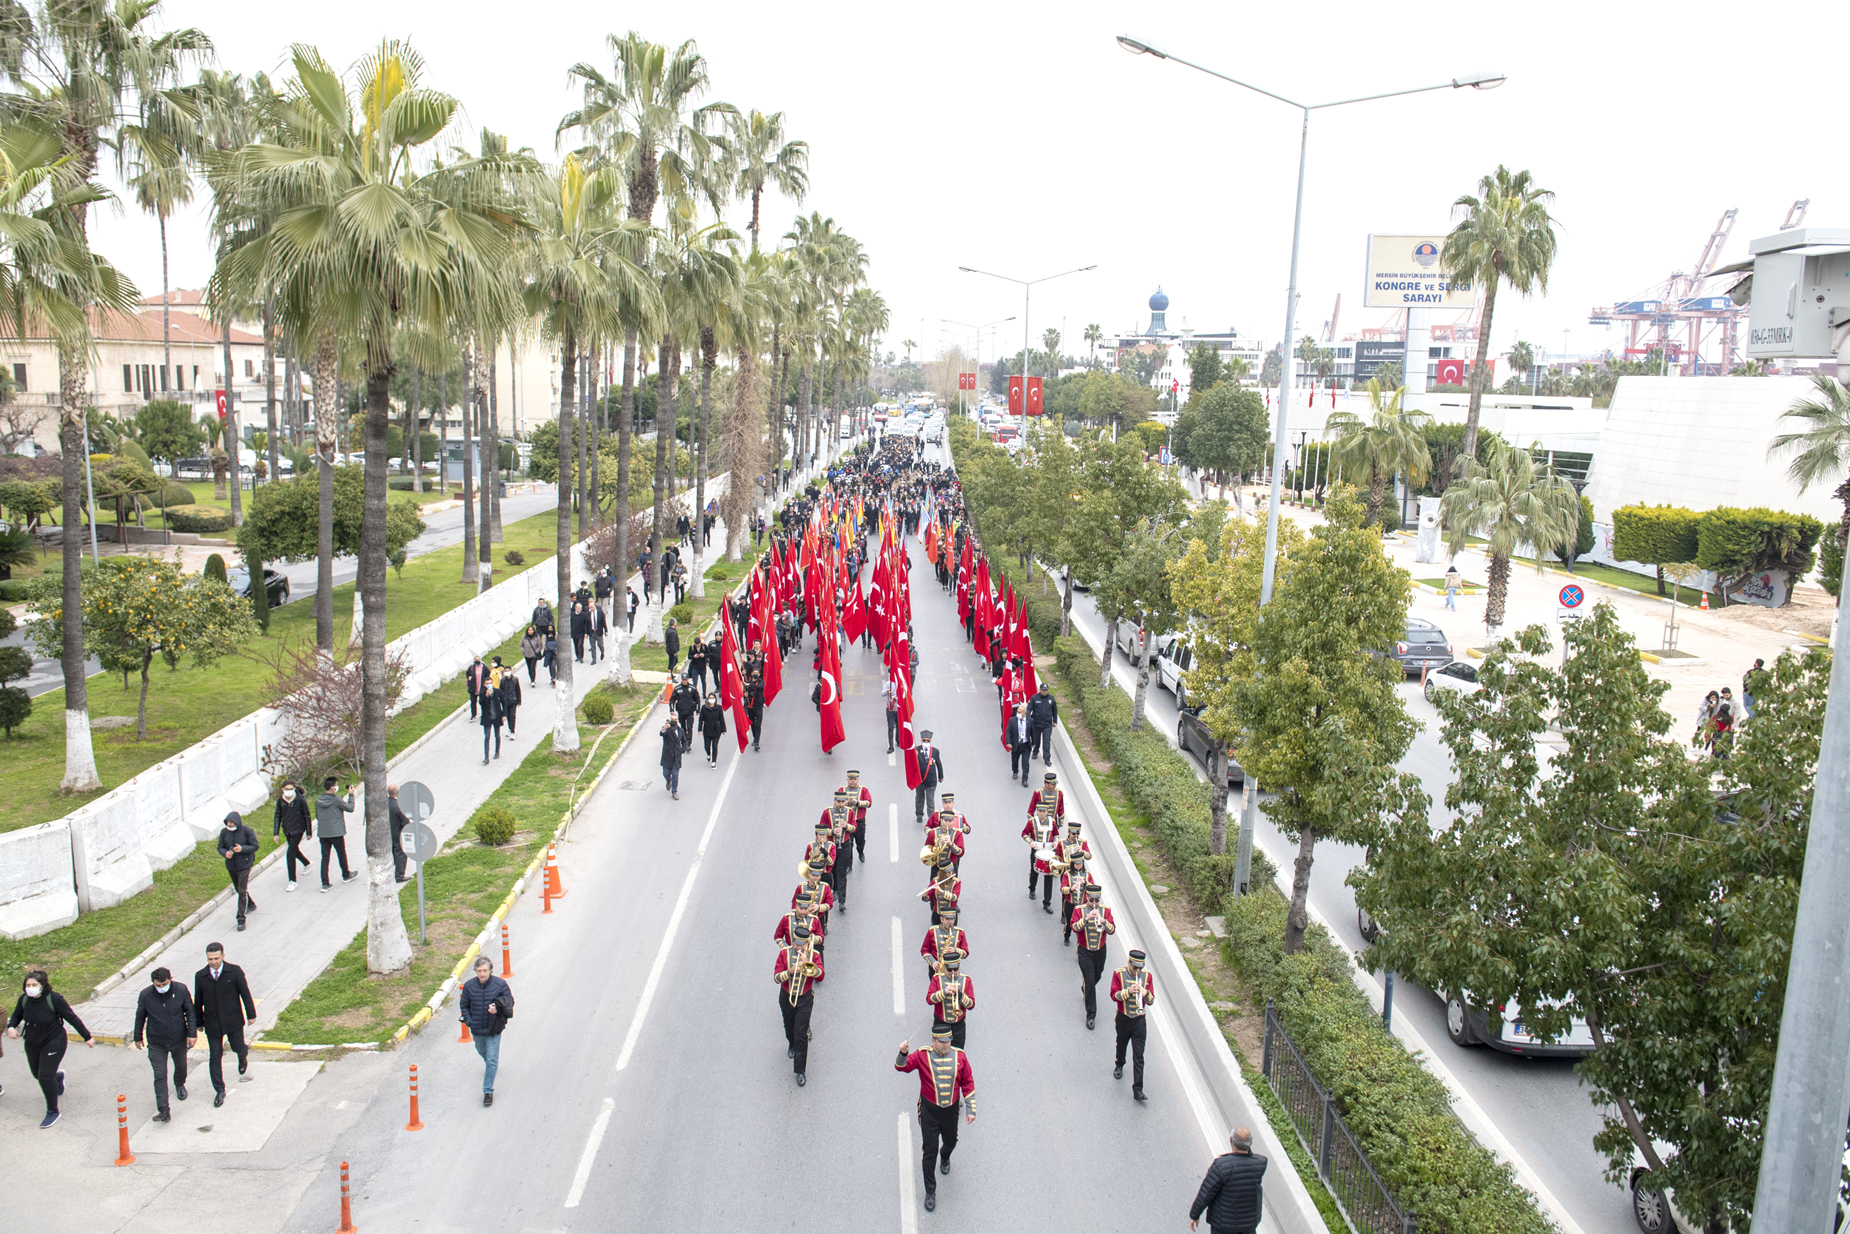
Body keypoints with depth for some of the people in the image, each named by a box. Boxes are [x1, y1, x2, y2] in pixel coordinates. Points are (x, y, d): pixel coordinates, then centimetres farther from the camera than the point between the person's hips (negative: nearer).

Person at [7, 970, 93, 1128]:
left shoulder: (54, 999, -23)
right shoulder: (24, 999, -10)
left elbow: (72, 1018, -14)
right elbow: (16, 1016, 10)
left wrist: (87, 1037, -8)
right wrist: (11, 1027, -14)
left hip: (53, 1042, -6)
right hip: (32, 1043, 6)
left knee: (45, 1076, -12)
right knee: (37, 1074, 20)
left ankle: (52, 1112, 6)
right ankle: (58, 1076, 56)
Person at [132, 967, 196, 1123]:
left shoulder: (181, 990, -17)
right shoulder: (145, 995, -17)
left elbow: (190, 1012, -6)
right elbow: (140, 1018, 0)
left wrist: (192, 1033, -9)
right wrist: (138, 1037, 9)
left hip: (179, 1040, 1)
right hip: (156, 1043, -1)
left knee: (181, 1066, 24)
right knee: (160, 1076, -5)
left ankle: (180, 1085, 56)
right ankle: (163, 1111, -5)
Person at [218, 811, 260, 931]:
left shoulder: (247, 831, -14)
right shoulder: (224, 832, -4)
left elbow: (255, 846, -10)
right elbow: (220, 847, 2)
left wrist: (242, 849, -27)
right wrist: (225, 853, -21)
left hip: (244, 865, -5)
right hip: (231, 866, 5)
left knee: (242, 891, -10)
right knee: (238, 889, 21)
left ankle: (241, 919, -6)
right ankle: (251, 905, 47)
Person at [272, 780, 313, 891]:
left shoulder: (300, 799, -16)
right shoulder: (280, 800, -6)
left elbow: (306, 816, -7)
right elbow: (277, 816, 2)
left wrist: (309, 832, -2)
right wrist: (275, 833, -1)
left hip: (298, 829, -5)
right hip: (287, 830, 5)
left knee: (290, 854, -11)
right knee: (294, 850, 23)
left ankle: (292, 881, -2)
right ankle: (306, 863, 55)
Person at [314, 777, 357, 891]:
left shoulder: (318, 800, 1)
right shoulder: (337, 800, -15)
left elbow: (317, 816, 11)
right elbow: (350, 808, -6)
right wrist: (350, 795, 5)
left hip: (322, 834, 4)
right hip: (336, 833, -4)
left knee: (324, 857, 6)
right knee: (342, 855, 16)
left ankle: (324, 884, 2)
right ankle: (346, 875, 34)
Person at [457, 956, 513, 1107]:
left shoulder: (500, 984, -13)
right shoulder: (469, 986, -8)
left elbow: (509, 1002, -2)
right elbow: (463, 1005, 5)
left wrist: (498, 1009, -20)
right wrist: (468, 1021, -6)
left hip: (493, 1029, -3)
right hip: (476, 1029, 3)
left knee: (492, 1060, -6)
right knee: (482, 1051, 27)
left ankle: (488, 1091, 1)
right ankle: (489, 1066, 61)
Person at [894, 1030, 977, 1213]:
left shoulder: (959, 1056, -7)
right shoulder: (922, 1056, -14)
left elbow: (968, 1083, 0)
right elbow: (902, 1067, -22)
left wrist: (971, 1109, -2)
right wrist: (903, 1053, -45)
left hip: (951, 1111, 3)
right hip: (929, 1112, -3)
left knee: (951, 1143, 24)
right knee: (930, 1151, 1)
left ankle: (945, 1157, 62)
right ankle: (930, 1192, 18)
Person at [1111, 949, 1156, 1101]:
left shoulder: (1147, 975, -5)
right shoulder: (1119, 974, -9)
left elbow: (1151, 1002, -3)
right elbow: (1114, 996, -14)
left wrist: (1146, 994, -26)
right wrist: (1129, 991, -30)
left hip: (1140, 1021, 0)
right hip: (1123, 1019, 0)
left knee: (1138, 1056, -5)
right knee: (1121, 1045, 24)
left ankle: (1138, 1089, -5)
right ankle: (1119, 1066, 55)